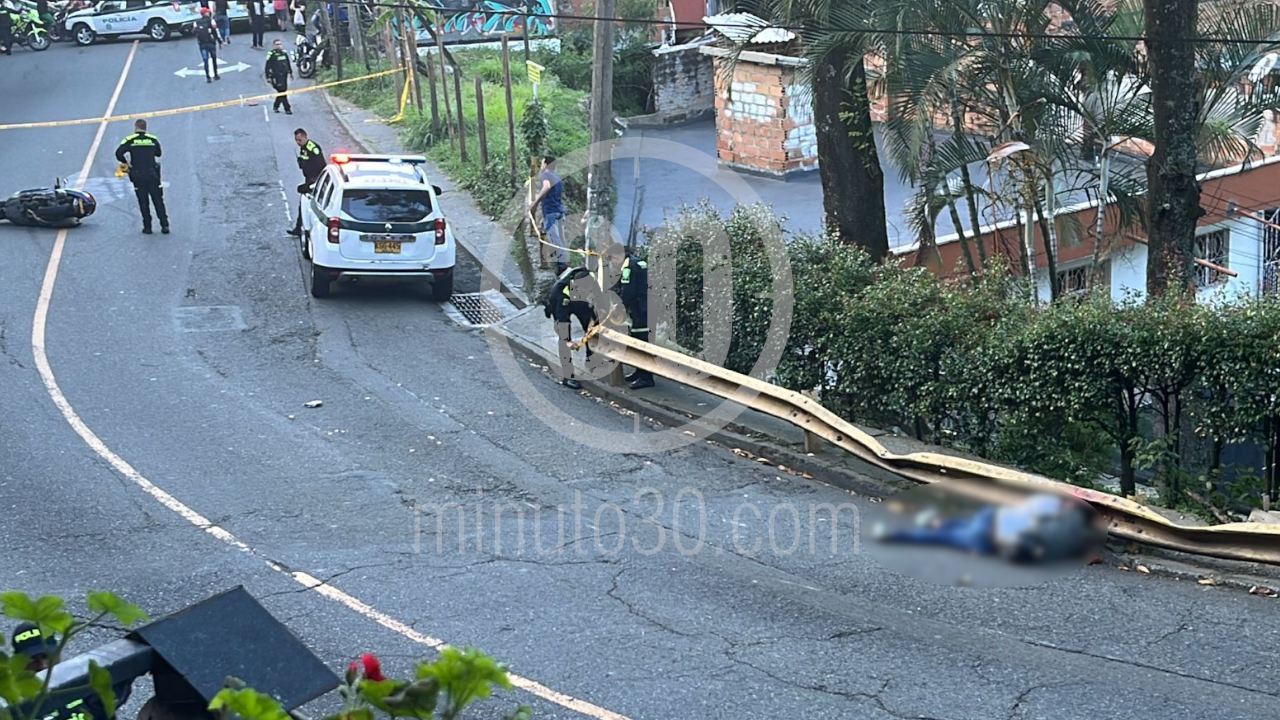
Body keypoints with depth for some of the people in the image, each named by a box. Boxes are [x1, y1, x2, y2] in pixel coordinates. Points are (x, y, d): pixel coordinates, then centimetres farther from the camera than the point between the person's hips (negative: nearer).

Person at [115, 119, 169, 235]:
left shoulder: (130, 140, -3)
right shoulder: (153, 139, 4)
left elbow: (118, 153, -11)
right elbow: (158, 153, 19)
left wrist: (126, 162, 6)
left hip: (138, 176, -1)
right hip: (152, 175, 1)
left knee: (143, 202, 6)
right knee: (158, 201, 6)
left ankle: (147, 227, 5)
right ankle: (164, 225, 1)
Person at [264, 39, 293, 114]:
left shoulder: (284, 53, 11)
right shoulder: (271, 54, -10)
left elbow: (288, 64, 23)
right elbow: (268, 67, -9)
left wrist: (290, 72, 24)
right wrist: (268, 77, -12)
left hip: (284, 76, 7)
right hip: (276, 76, -7)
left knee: (282, 92, 12)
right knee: (282, 92, -9)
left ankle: (275, 106, 29)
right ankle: (287, 109, -7)